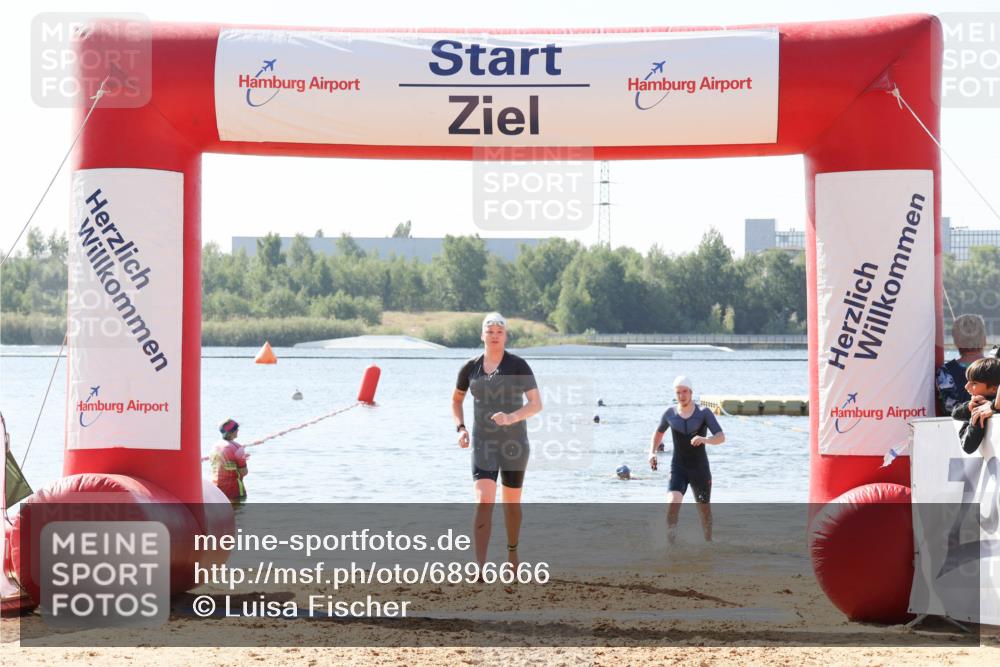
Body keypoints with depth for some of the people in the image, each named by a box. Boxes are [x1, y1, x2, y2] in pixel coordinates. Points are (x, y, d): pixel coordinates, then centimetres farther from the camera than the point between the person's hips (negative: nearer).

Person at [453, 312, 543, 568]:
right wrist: (460, 428, 4)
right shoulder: (470, 368, 4)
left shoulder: (518, 365, -6)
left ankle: (512, 551, 37)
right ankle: (480, 567, -20)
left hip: (514, 442, -1)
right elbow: (456, 400, 21)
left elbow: (536, 404, -12)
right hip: (482, 444, 1)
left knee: (511, 504, 11)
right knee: (483, 503, -14)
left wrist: (512, 417, -29)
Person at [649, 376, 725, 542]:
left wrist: (705, 439, -37)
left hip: (700, 470, 0)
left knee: (704, 509, 14)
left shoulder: (704, 413, -8)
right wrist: (652, 452, 7)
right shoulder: (670, 414, 0)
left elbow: (721, 437, -16)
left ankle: (708, 542, 39)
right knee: (673, 503, -24)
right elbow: (659, 432, 21)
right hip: (678, 470, 0)